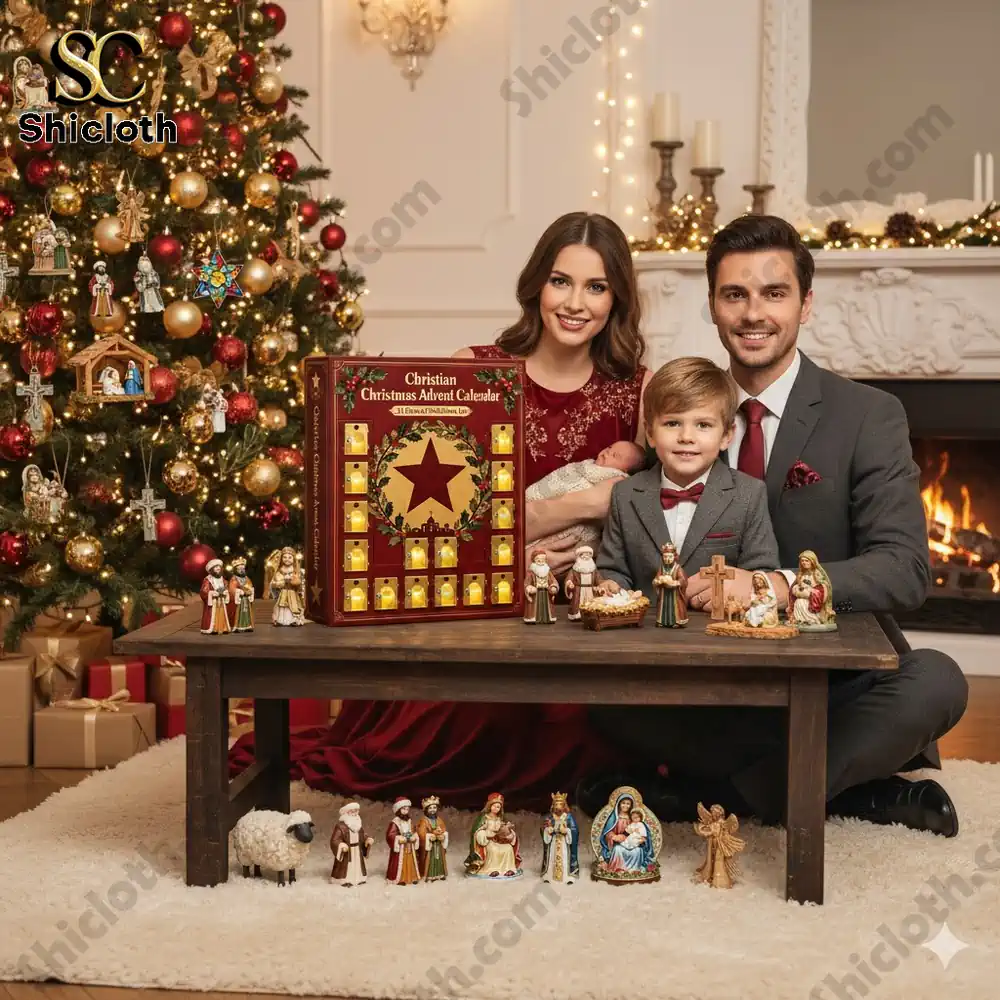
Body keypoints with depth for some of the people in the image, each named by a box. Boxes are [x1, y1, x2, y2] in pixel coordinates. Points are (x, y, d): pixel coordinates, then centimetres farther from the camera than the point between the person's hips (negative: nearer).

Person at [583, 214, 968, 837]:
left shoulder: (870, 417, -2)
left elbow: (906, 568, -14)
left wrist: (779, 586, -31)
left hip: (840, 683, -2)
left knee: (936, 682, -31)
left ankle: (714, 794, -18)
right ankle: (857, 788, -16)